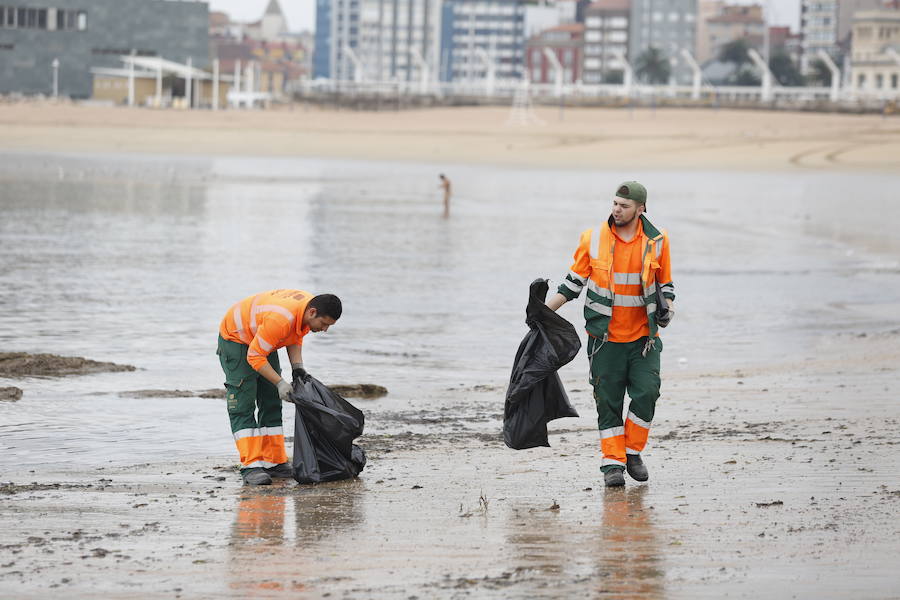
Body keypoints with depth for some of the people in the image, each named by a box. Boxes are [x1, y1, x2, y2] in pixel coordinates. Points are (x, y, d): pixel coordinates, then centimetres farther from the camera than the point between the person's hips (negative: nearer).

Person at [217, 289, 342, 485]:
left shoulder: (309, 309, -14)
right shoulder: (281, 319, -40)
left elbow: (295, 338, 6)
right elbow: (254, 356, -31)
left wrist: (297, 366, -7)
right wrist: (280, 383, -30)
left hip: (261, 339, 9)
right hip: (235, 338, -9)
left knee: (271, 403, 6)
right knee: (243, 405, -14)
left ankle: (274, 462, 9)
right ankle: (251, 466, -19)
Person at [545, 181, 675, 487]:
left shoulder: (656, 242, 0)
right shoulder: (593, 240, -2)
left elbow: (665, 284, 14)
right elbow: (574, 281, 8)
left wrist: (668, 307, -6)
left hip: (643, 336, 0)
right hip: (606, 338, 0)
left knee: (646, 393, -10)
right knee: (608, 401, 0)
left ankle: (633, 452, 8)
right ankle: (613, 462, 7)